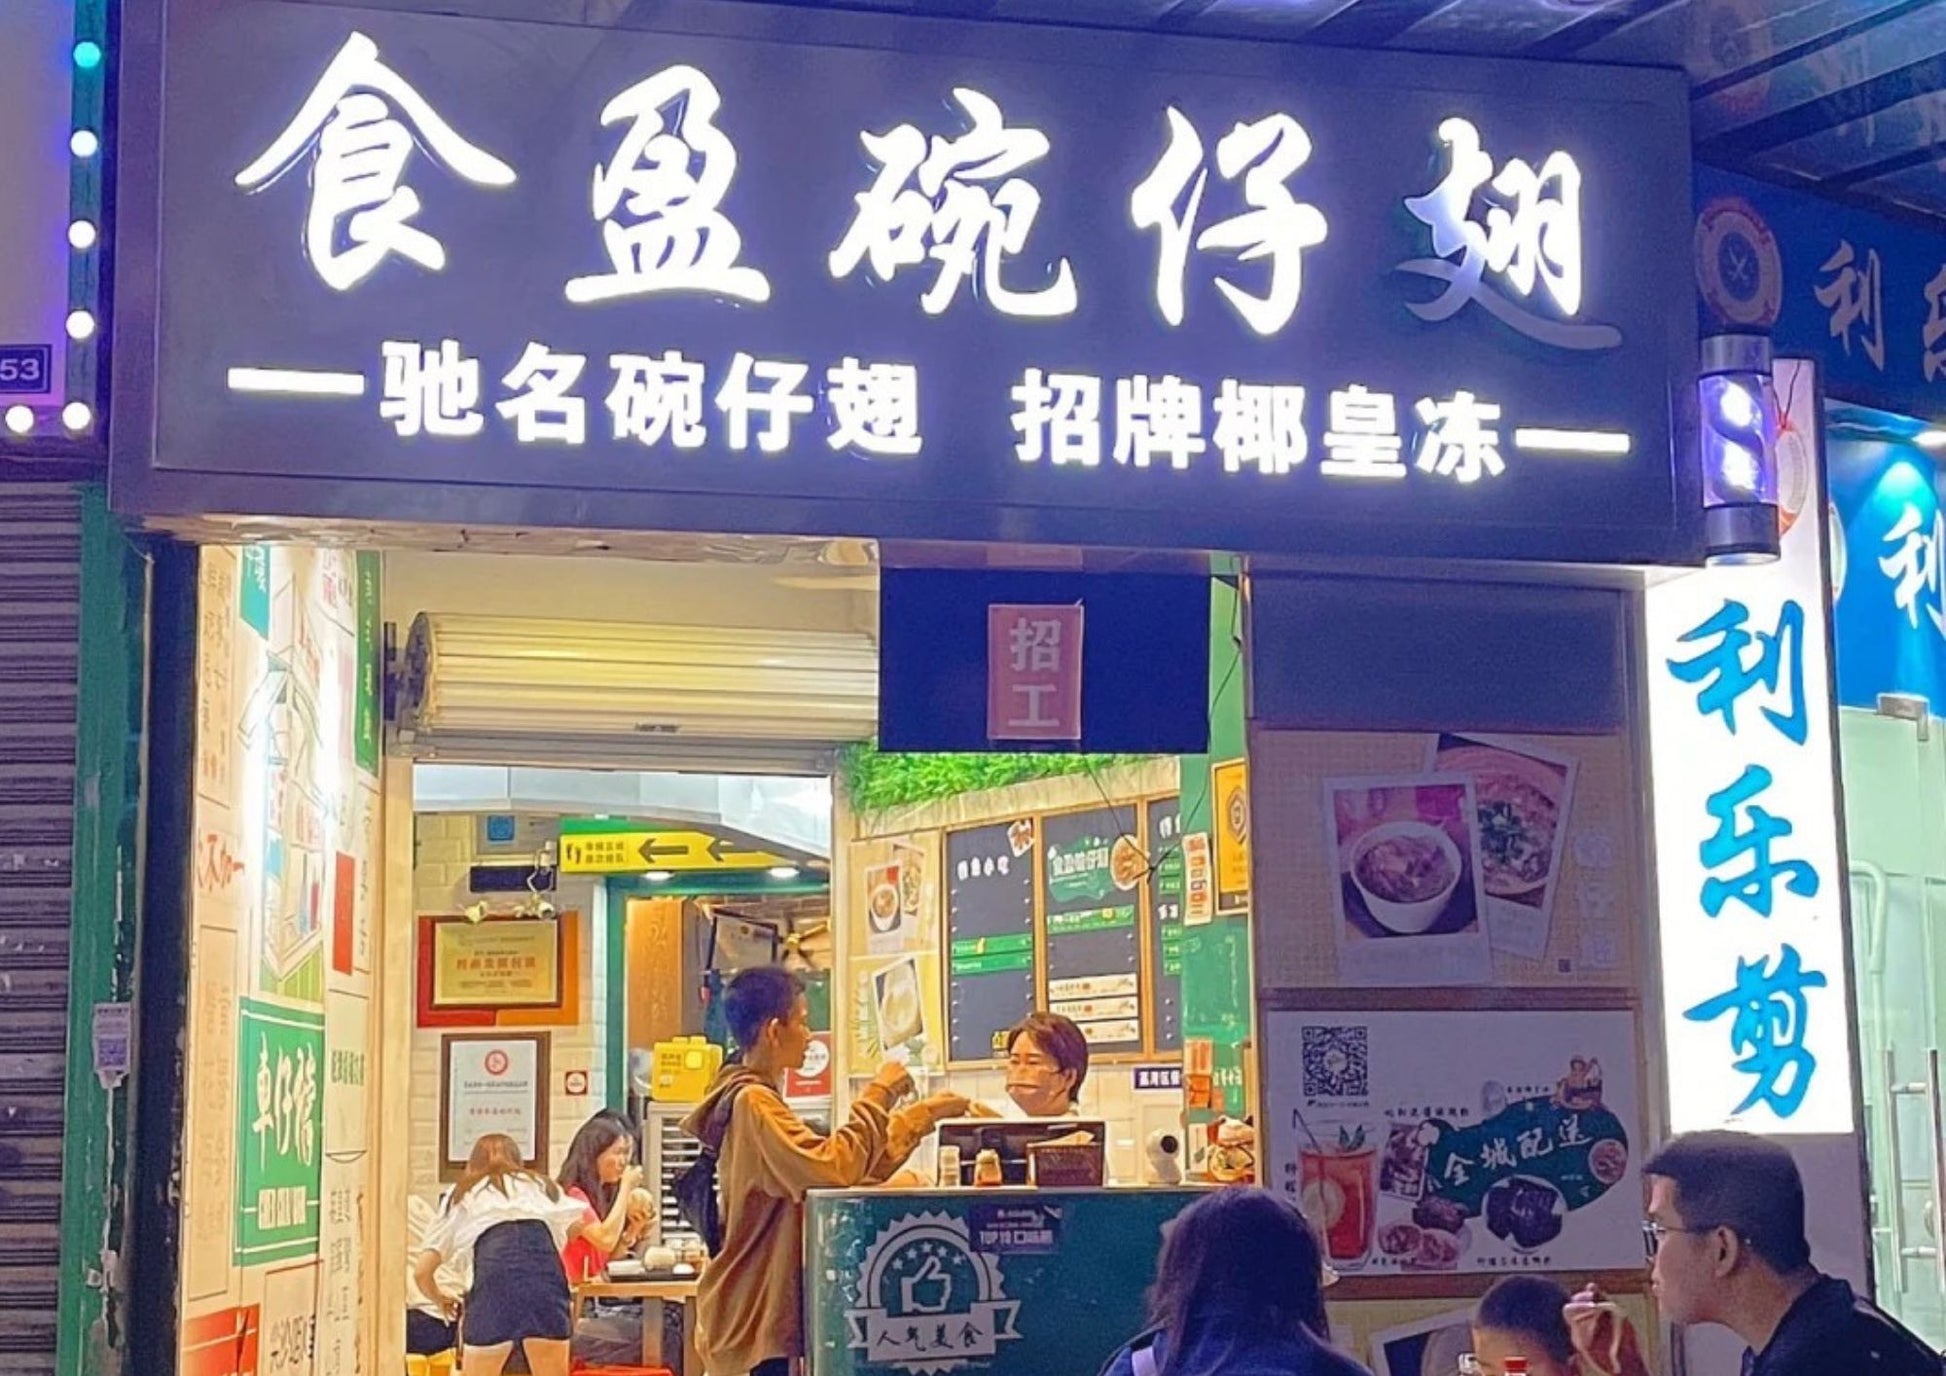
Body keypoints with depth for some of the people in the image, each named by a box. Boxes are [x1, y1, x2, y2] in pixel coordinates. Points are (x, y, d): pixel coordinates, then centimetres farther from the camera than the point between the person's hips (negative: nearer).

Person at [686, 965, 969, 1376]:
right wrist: (878, 1097, -18)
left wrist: (925, 1114, 23)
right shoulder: (753, 1103, -16)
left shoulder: (757, 1100, 17)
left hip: (759, 1310, 11)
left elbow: (856, 1163, 22)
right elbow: (833, 1170, -29)